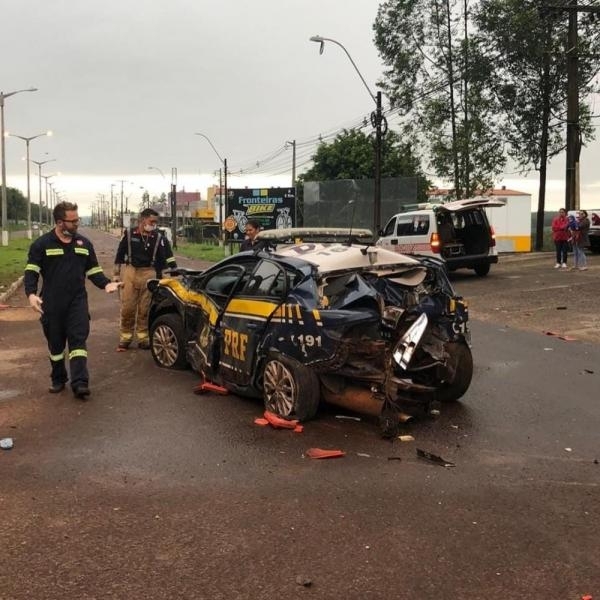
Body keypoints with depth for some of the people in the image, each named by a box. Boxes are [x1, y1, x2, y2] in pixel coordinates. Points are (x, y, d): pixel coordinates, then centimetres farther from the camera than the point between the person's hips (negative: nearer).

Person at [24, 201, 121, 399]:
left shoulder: (84, 243, 8)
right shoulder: (42, 244, -3)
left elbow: (93, 270, 13)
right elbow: (31, 271, -5)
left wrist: (105, 284, -6)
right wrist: (31, 293, -22)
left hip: (77, 301, 1)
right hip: (52, 304, -1)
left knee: (78, 340, -8)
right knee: (55, 343, 10)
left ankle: (79, 383, -14)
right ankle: (58, 379, 26)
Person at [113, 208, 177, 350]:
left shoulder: (159, 237, 0)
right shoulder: (129, 233, 1)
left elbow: (167, 257, 3)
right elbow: (119, 255, 9)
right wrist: (116, 274, 9)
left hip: (149, 274, 0)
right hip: (130, 272, 0)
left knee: (145, 309, 3)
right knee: (127, 308, 2)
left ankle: (143, 338, 14)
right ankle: (125, 338, 13)